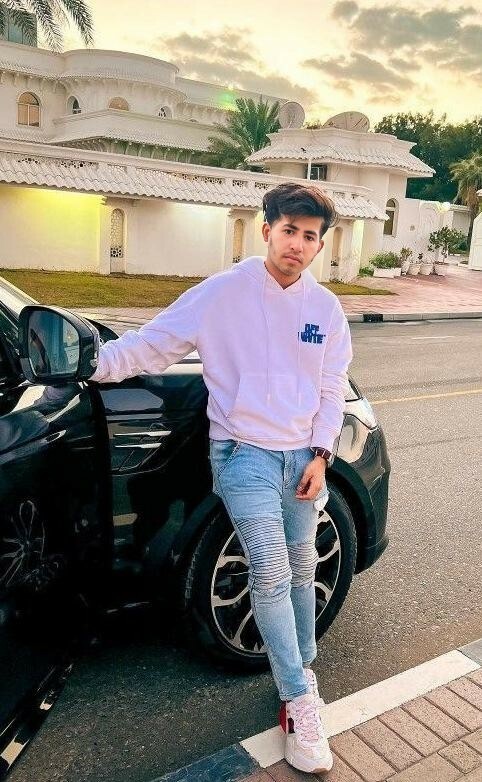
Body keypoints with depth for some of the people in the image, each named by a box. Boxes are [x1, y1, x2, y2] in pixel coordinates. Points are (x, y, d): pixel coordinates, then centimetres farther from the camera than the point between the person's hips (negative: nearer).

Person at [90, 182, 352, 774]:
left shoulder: (325, 308, 4)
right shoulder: (223, 292, -9)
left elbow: (331, 389, 8)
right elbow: (155, 341, -6)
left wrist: (320, 454, 0)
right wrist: (95, 362, -13)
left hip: (303, 455, 5)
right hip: (245, 453, -4)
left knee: (300, 569, 13)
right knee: (270, 571, -13)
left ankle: (301, 670, 34)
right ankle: (301, 702, 2)